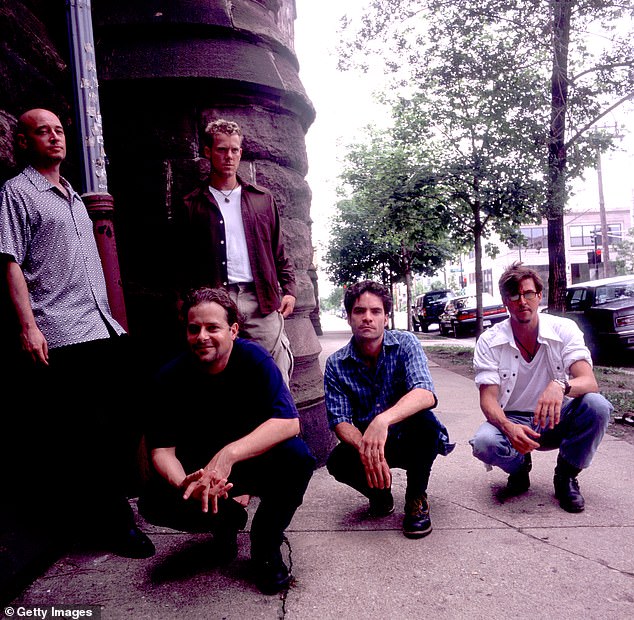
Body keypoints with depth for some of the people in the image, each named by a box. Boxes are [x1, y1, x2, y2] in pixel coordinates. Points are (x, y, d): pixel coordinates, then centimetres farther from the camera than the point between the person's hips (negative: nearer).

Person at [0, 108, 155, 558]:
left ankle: (112, 511, 27)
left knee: (121, 427, 10)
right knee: (80, 437, -1)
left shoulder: (74, 197, 23)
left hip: (105, 332, 8)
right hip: (61, 340, -7)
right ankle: (103, 525, 13)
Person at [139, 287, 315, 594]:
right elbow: (161, 448, -15)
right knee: (154, 502, -23)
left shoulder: (254, 358, -21)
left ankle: (266, 545, -4)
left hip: (254, 460, -2)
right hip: (198, 469, 2)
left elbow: (288, 422, -31)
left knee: (297, 457, -31)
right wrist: (183, 484, -38)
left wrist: (228, 454, -44)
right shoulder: (171, 376, -15)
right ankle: (227, 518, 9)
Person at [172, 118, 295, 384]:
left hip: (262, 300, 2)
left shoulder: (263, 198, 16)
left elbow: (279, 252, 17)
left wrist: (288, 290, 7)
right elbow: (183, 262, 9)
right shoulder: (192, 206, 10)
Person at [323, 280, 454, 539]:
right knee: (337, 461, -28)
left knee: (422, 420, -33)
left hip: (413, 442, -1)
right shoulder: (336, 364, -9)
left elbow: (426, 395, -32)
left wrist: (383, 420, -50)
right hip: (364, 441, 2)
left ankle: (417, 498, -6)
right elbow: (340, 421, -14)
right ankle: (379, 493, 7)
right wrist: (365, 448, -37)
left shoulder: (405, 343, -15)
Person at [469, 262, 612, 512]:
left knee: (597, 406, -29)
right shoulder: (489, 342, -11)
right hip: (511, 420, -1)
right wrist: (508, 427, -37)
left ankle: (566, 476, -3)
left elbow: (589, 382, -21)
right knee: (483, 442, -33)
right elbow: (488, 399, -15)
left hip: (555, 419, 1)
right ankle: (519, 467, 5)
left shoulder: (564, 329, -10)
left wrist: (561, 385, -45)